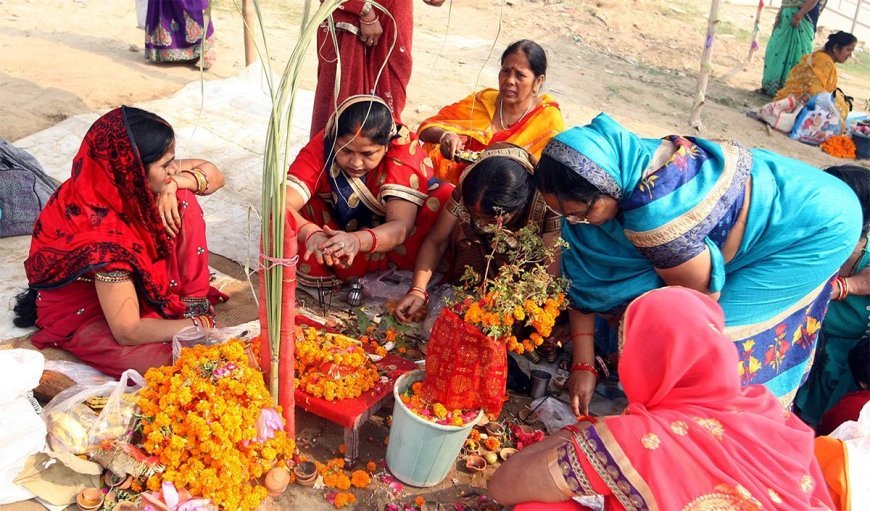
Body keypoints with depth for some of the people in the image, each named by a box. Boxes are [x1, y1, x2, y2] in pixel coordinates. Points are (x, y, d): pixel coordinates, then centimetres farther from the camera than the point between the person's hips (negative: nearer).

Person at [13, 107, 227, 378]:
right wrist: (202, 325, -24)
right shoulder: (102, 231, -36)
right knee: (173, 362, -33)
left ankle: (193, 303, -10)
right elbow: (128, 332, -33)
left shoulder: (124, 178, -17)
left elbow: (214, 175, -5)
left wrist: (174, 183, -25)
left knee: (183, 201, -14)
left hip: (131, 276, 8)